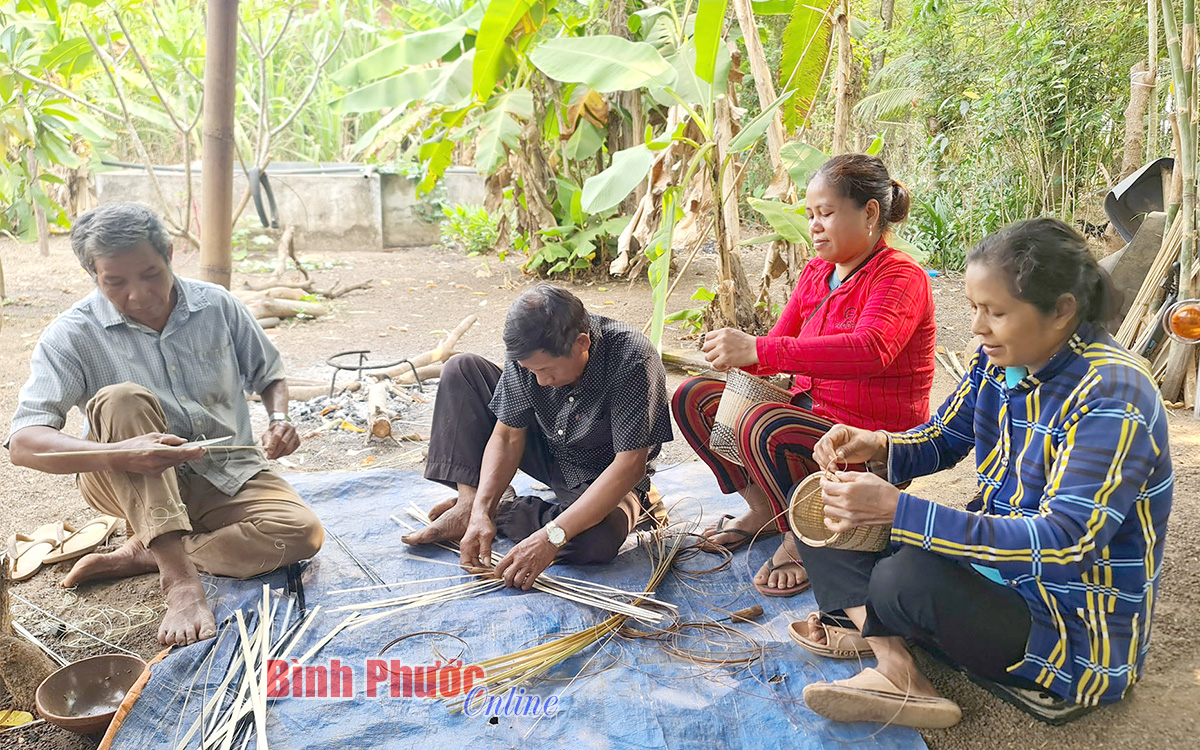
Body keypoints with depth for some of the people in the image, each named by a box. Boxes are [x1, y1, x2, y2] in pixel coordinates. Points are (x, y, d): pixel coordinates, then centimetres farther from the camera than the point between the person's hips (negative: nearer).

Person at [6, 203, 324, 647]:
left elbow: (269, 374, 12)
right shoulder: (72, 336, -12)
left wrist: (280, 419, -11)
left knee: (302, 532, -25)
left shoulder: (217, 306, -3)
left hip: (228, 475, 2)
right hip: (131, 487, -2)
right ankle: (180, 580, -38)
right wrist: (120, 455, -41)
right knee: (123, 400, -33)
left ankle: (138, 557, -14)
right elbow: (23, 443, -23)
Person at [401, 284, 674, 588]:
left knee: (598, 539, -40)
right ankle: (468, 506, -11)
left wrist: (552, 536, -42)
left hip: (605, 478, -4)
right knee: (461, 369, -6)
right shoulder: (531, 353, -20)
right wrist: (480, 510, -29)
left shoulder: (633, 360, -34)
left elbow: (630, 464, -36)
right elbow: (508, 435, -13)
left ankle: (503, 511, -12)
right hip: (549, 454, 5)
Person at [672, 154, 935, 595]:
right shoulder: (816, 273, 10)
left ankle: (801, 540, -10)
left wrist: (757, 350, -41)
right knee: (691, 398, 4)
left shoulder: (900, 275, -16)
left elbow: (871, 348, -36)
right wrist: (737, 353, -15)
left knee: (764, 427, -36)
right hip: (810, 411, 9)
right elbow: (780, 345, 11)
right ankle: (761, 507, 12)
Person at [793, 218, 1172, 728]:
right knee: (819, 509, 1)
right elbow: (943, 437, 13)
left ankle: (868, 626, -2)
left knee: (911, 577, -37)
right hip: (993, 561, 8)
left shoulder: (1112, 395, -25)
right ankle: (893, 664, -17)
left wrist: (899, 509, -39)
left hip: (1076, 629, -8)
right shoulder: (1000, 359, -2)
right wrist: (878, 447, -12)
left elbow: (1065, 541, -33)